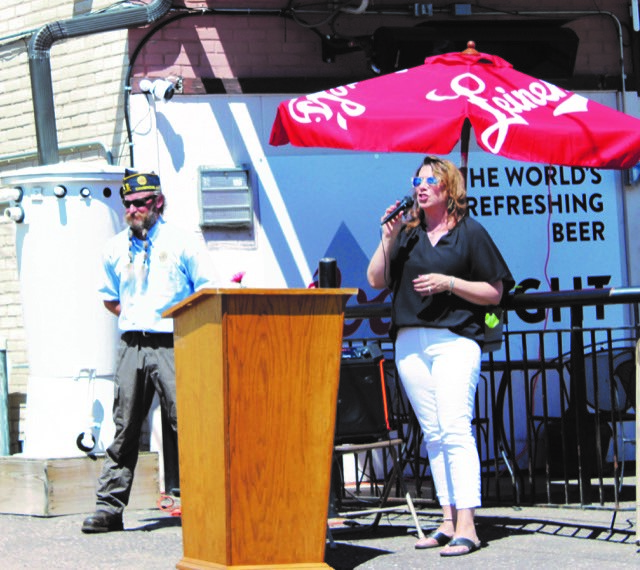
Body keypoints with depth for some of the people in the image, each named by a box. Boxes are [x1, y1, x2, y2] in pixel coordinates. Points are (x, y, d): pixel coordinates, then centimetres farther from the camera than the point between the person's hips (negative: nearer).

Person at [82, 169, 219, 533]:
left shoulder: (182, 243, 2)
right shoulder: (116, 249, 14)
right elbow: (110, 298, 27)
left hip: (172, 345, -4)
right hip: (133, 346, 4)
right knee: (125, 428, 3)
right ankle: (109, 508, 4)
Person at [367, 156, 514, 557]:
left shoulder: (470, 232, 3)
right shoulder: (407, 233, 17)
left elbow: (495, 292, 0)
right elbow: (376, 280, 11)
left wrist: (449, 283, -11)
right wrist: (388, 237, 1)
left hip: (455, 340, -6)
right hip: (410, 342, 6)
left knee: (455, 429, -15)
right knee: (433, 434, 5)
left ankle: (466, 526, -19)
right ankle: (449, 520, 8)